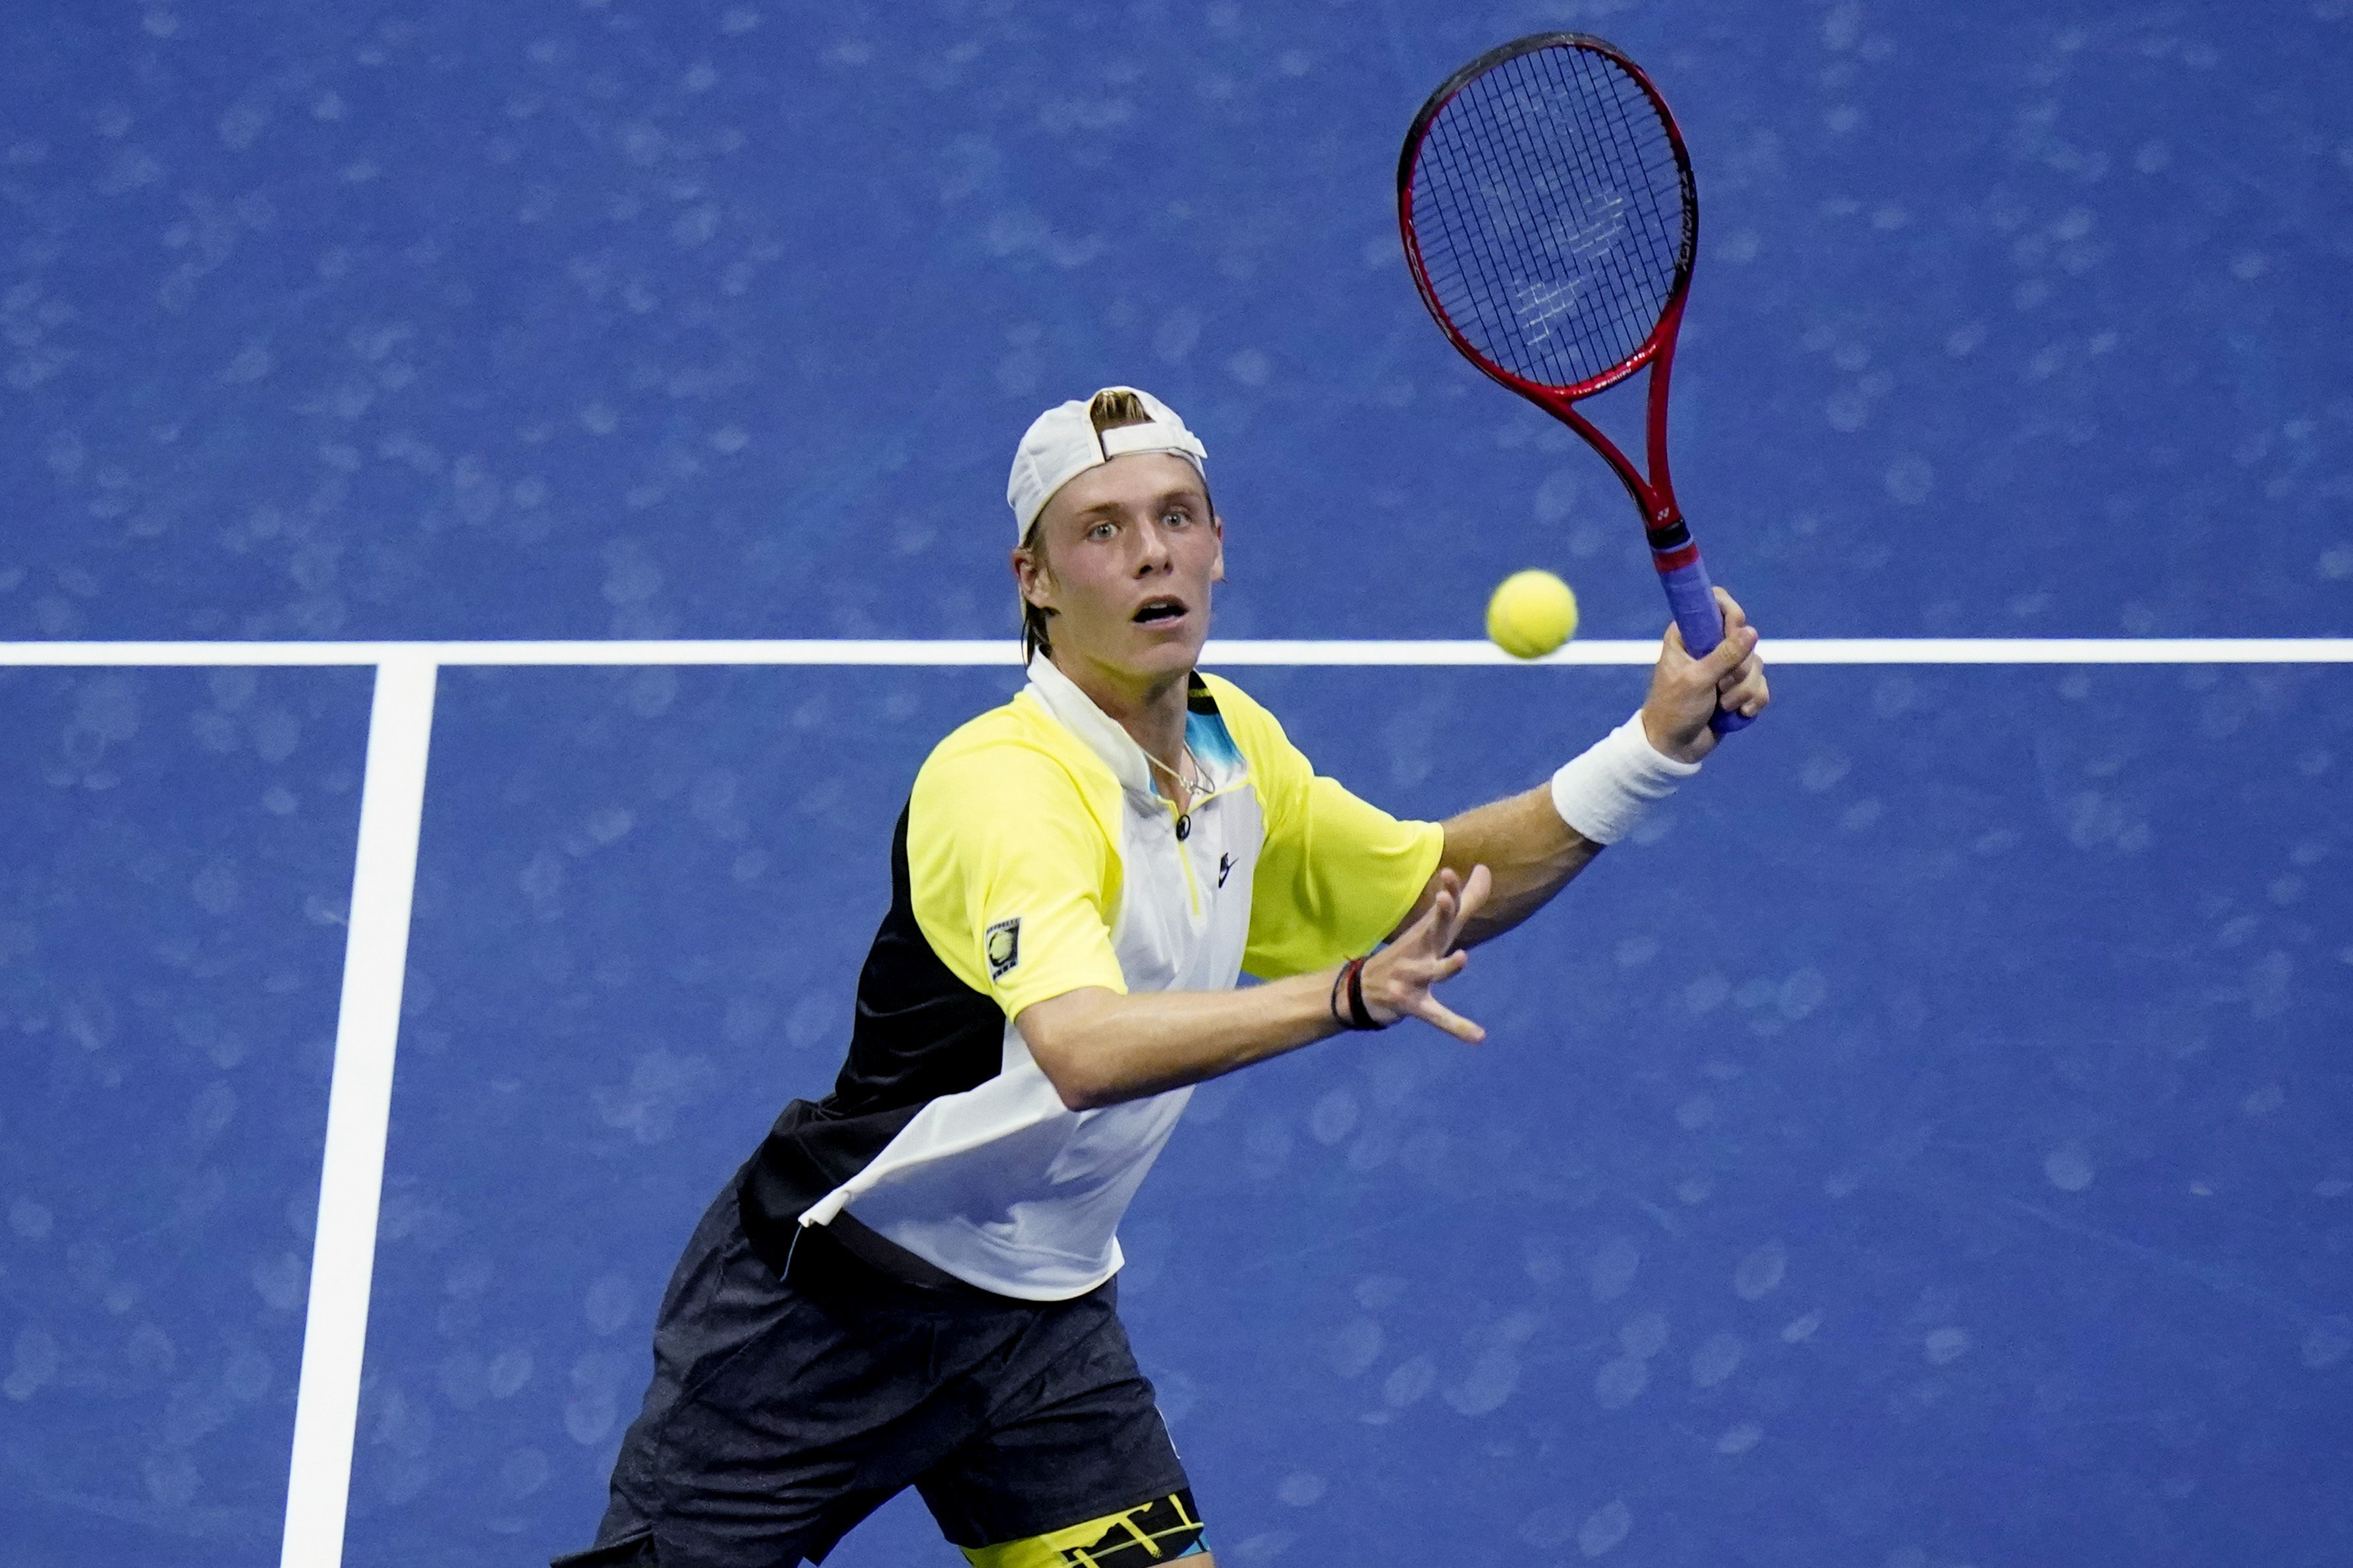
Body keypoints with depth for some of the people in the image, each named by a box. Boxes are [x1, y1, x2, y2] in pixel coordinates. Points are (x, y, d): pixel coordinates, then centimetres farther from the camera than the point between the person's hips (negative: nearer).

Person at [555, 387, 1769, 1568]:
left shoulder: (1233, 744, 2)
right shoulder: (1000, 782, -26)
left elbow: (1441, 887, 15)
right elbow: (1083, 1048, -42)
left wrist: (1656, 746, 2)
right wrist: (1343, 996, -52)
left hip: (1042, 1315, 7)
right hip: (830, 1295, -7)